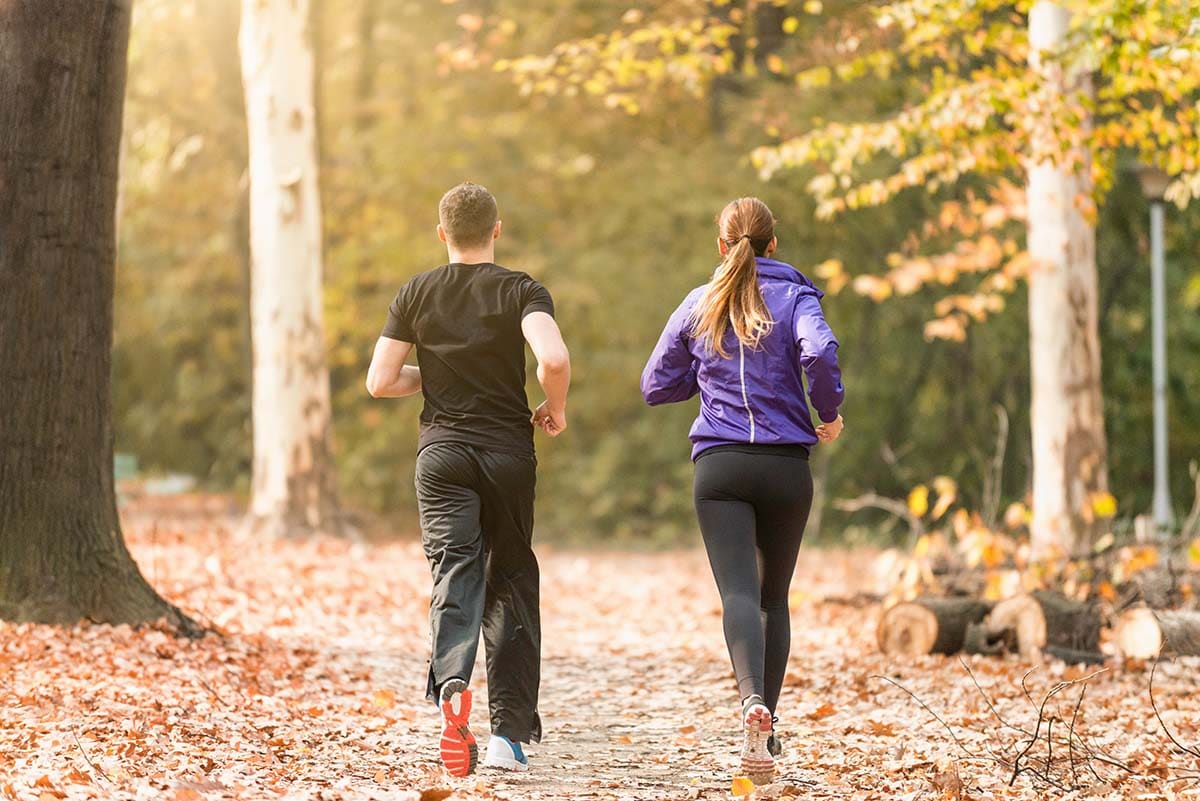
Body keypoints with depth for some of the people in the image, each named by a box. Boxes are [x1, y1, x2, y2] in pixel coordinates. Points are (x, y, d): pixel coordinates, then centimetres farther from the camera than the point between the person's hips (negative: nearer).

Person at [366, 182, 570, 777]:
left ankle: (452, 683, -36)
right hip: (507, 453, -1)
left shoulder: (417, 294, 5)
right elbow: (555, 360, -20)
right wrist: (555, 410, -1)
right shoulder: (520, 291, -2)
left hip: (442, 450, 1)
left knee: (455, 574, -6)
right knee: (511, 583, 10)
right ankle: (510, 732, 9)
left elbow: (380, 382, 2)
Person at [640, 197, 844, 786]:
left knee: (739, 593, -12)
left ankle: (754, 700, -39)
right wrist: (829, 413, -3)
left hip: (719, 468, 0)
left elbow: (655, 385, 13)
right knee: (773, 597, 15)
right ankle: (765, 732, 16)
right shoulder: (794, 297, 3)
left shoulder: (698, 305, 10)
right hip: (786, 467, 0)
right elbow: (819, 351, -18)